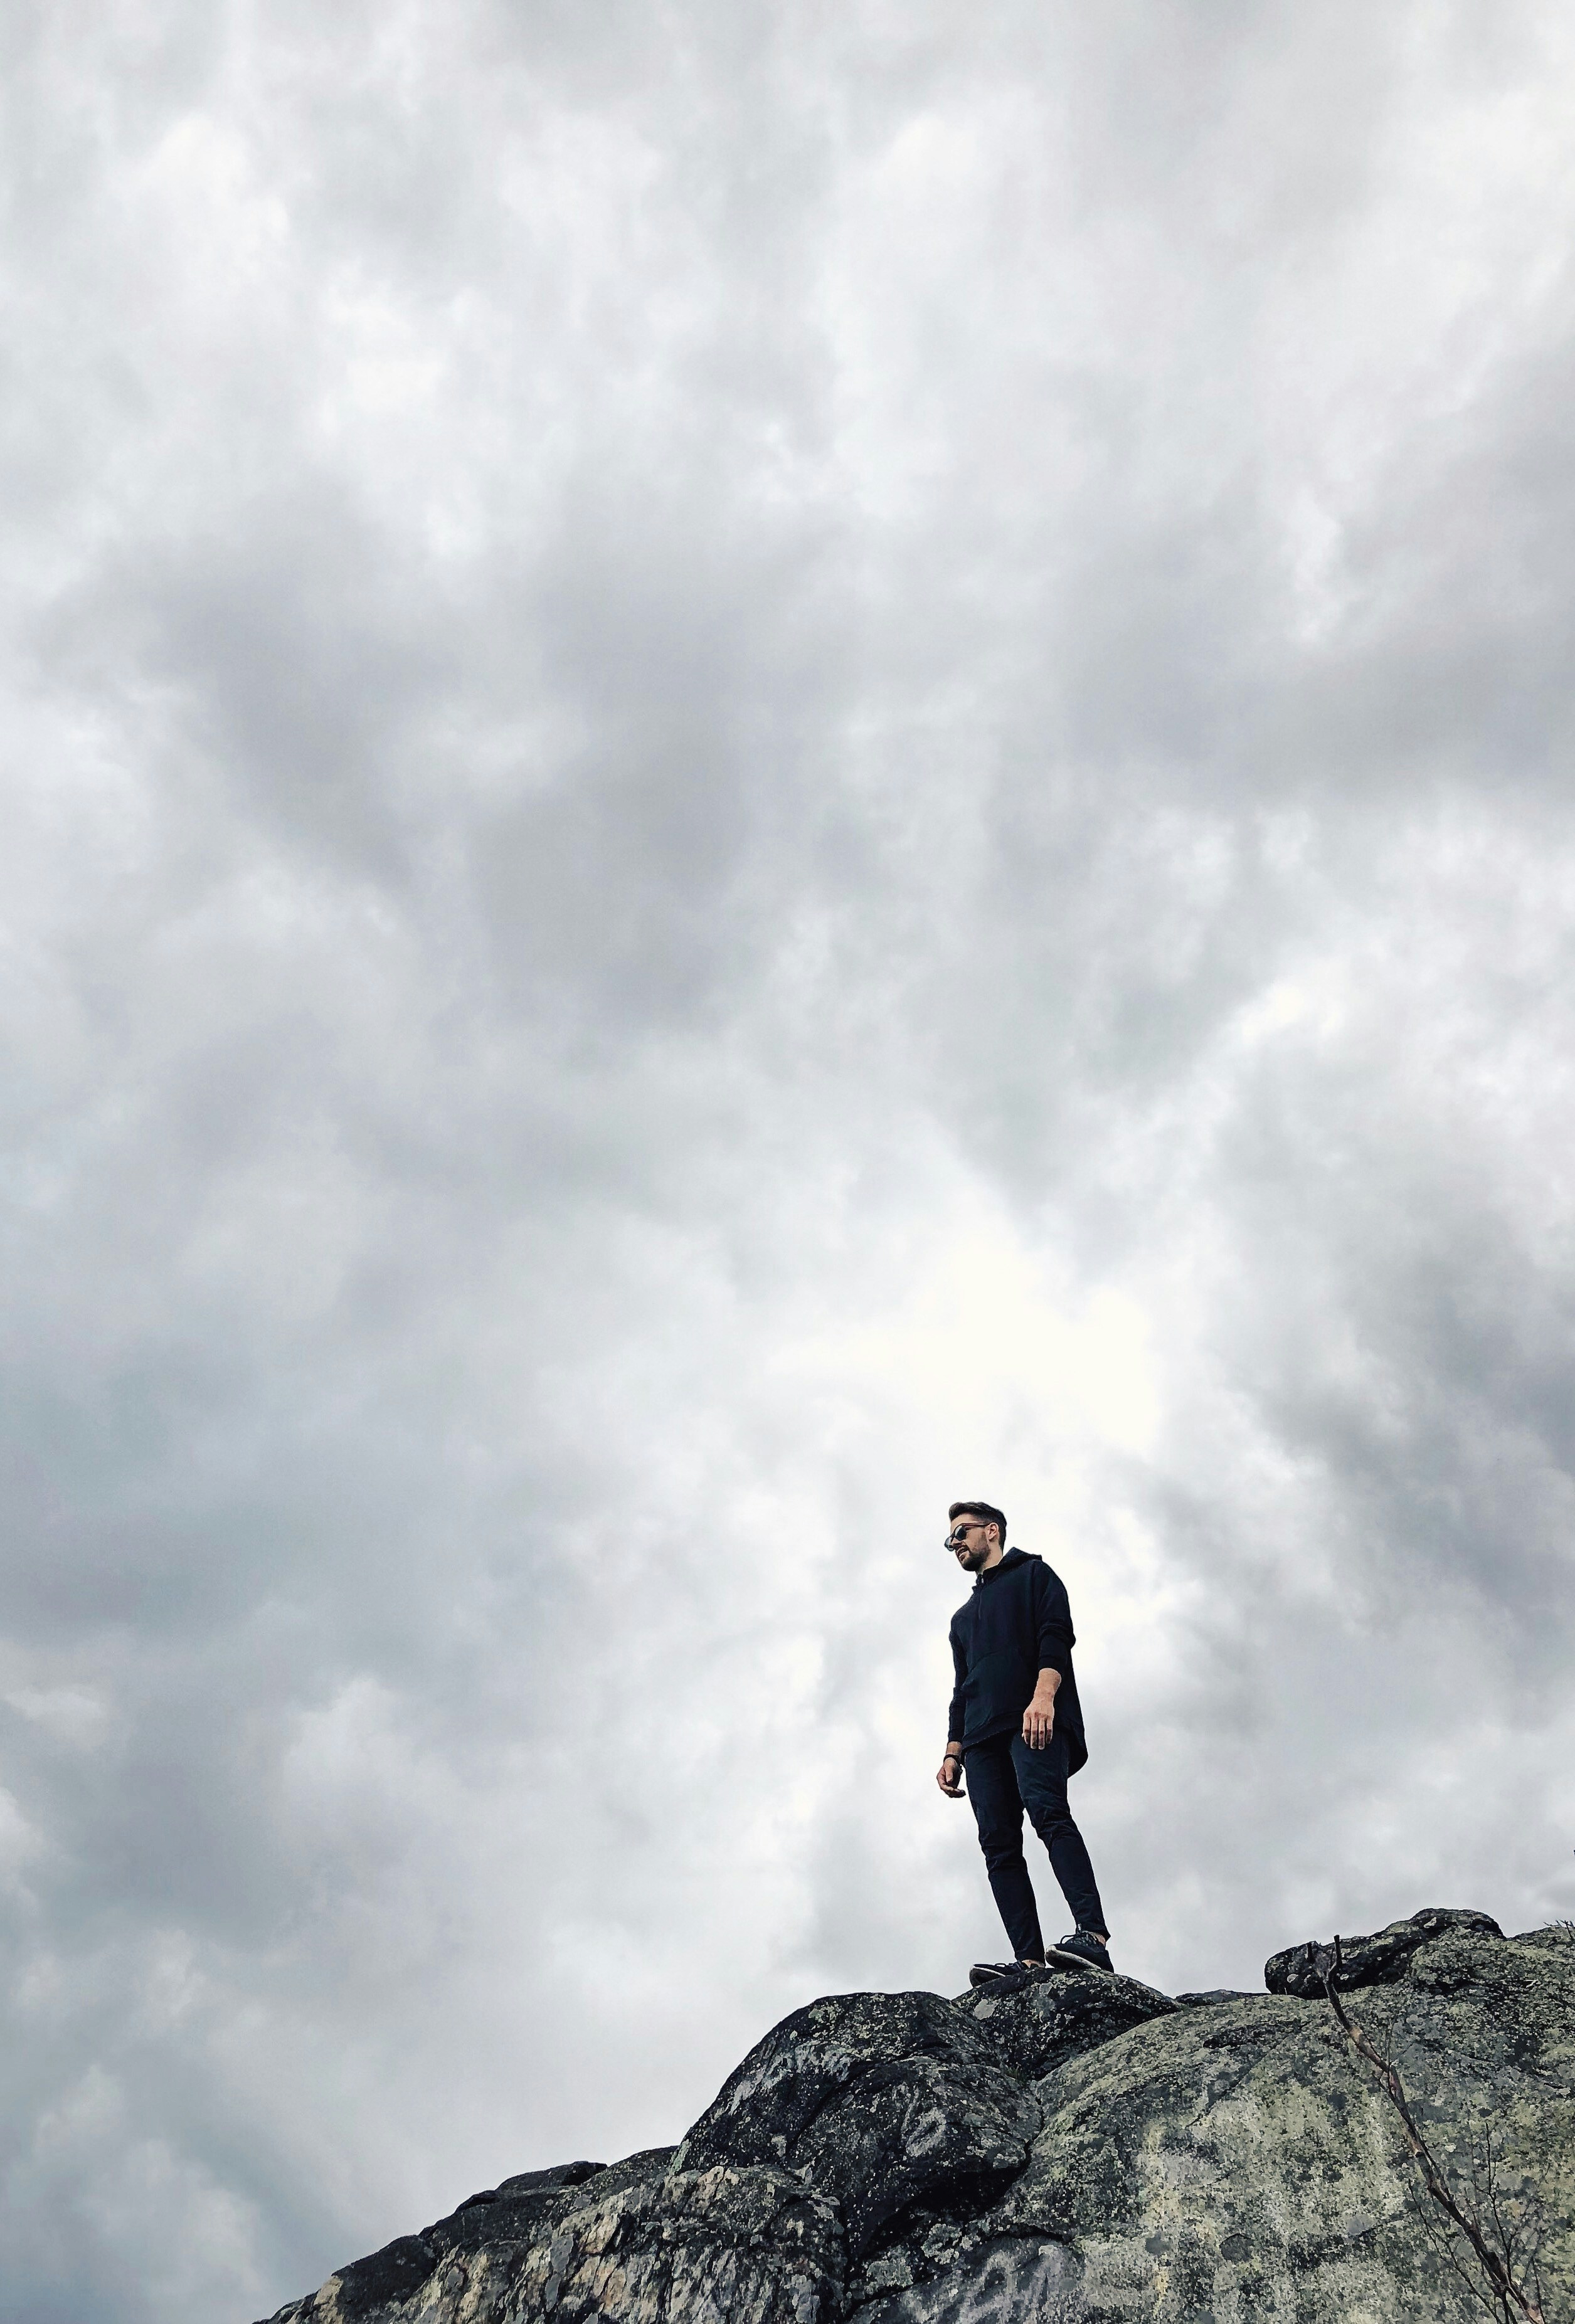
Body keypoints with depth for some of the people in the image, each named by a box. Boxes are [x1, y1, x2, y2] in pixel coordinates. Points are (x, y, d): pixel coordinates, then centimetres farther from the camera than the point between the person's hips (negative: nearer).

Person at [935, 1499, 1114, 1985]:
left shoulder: (1032, 1575, 16)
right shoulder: (963, 1617, 35)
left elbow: (1056, 1634, -2)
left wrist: (1043, 1695, -19)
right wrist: (953, 1753, 16)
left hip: (1035, 1721, -6)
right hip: (983, 1736, 7)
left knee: (1047, 1811, -26)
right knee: (999, 1844, -9)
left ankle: (1093, 1937, -35)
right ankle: (1030, 1960, -16)